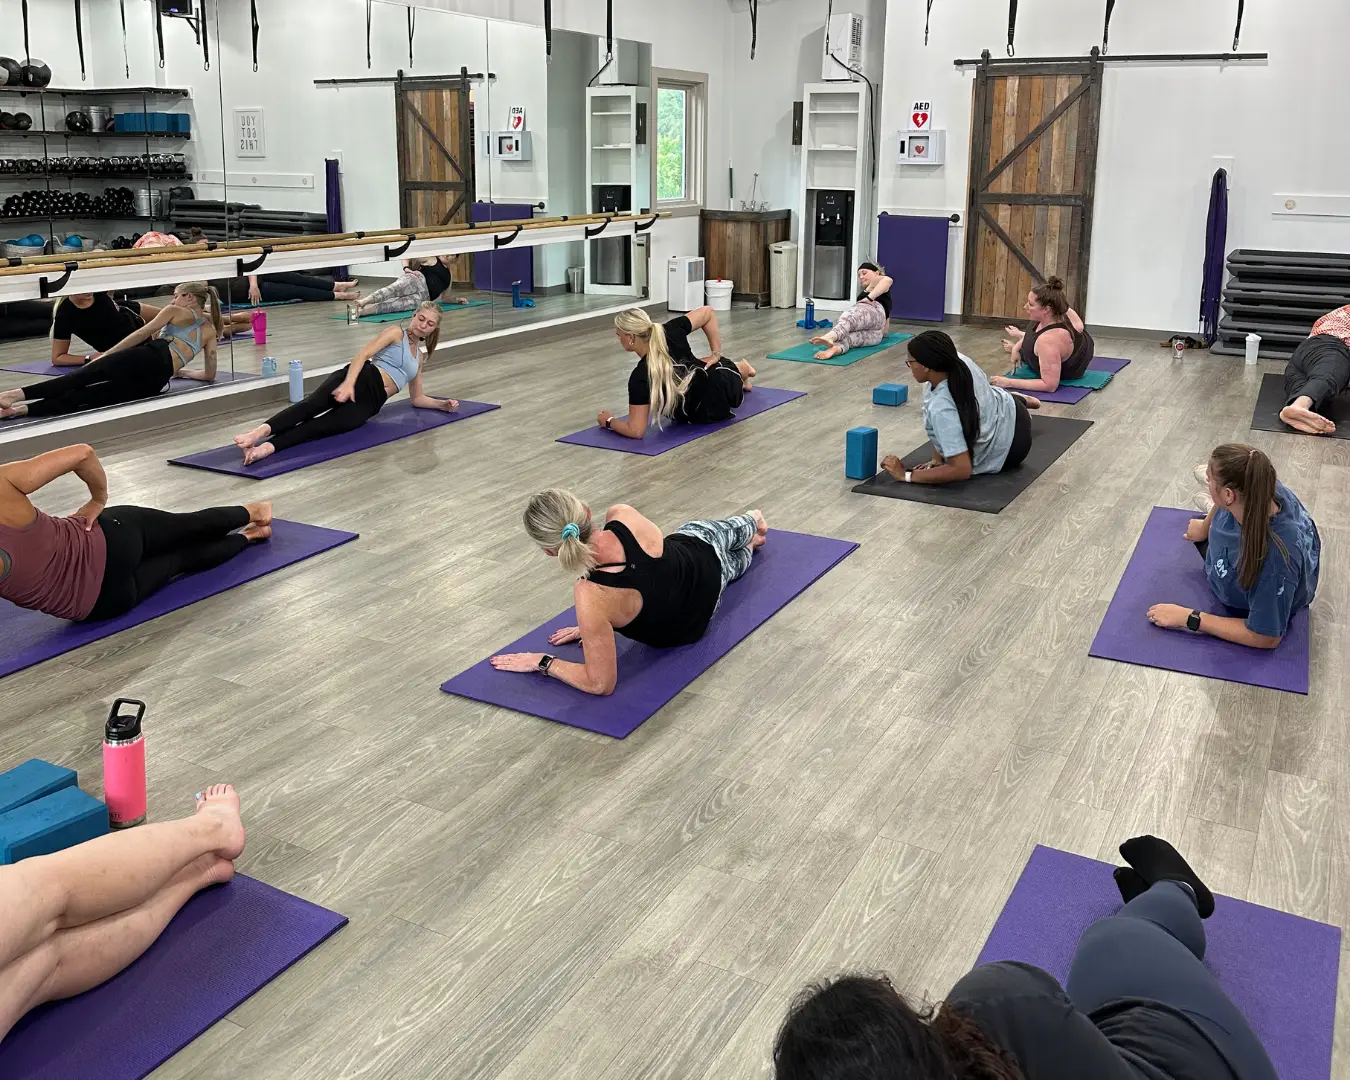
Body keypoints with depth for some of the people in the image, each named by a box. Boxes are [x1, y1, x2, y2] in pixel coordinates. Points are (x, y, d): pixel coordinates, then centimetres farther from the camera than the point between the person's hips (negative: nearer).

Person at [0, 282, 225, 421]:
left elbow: (141, 335, 11)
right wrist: (182, 372, 44)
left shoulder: (176, 311, 17)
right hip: (159, 379, 3)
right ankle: (22, 408, -19)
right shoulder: (211, 330, 29)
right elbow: (210, 375, 26)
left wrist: (106, 354, 14)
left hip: (150, 357, -3)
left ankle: (19, 394, -33)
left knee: (83, 376, -14)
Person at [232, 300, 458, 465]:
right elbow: (363, 355, -5)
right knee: (313, 404, -34)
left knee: (323, 426, -27)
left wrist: (443, 404, 22)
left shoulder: (418, 356, 30)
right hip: (363, 379, -3)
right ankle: (260, 431, -54)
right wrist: (348, 382, -22)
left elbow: (417, 399, 39)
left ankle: (267, 447, -49)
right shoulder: (396, 333, 11)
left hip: (371, 401, 3)